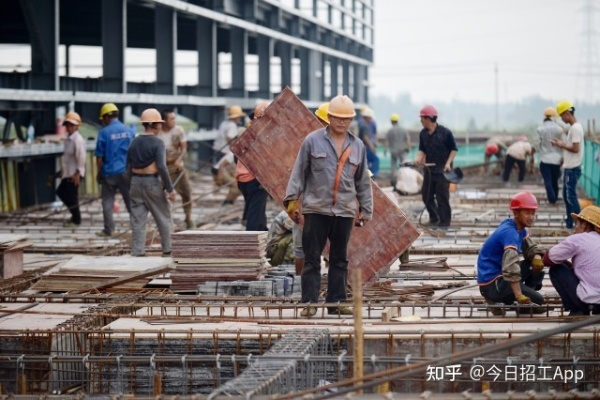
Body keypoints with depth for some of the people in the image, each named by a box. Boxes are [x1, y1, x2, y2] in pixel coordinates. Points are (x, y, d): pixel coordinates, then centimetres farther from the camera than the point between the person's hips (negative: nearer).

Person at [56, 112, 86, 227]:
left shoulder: (78, 140, -18)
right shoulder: (68, 139, 11)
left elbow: (81, 158, -22)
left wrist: (77, 173, -24)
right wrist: (62, 170, 23)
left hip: (74, 174, -10)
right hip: (67, 172, 10)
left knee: (72, 196, -3)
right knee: (60, 192, 17)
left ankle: (76, 220, 12)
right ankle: (75, 215, 27)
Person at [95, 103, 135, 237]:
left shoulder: (104, 132, -8)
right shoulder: (129, 131, 3)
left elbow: (99, 156, -6)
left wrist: (99, 173, 6)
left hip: (109, 172, -3)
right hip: (126, 171, 3)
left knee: (107, 200, 8)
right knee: (130, 200, 8)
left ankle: (108, 230, 9)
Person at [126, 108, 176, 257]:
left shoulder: (135, 142, 7)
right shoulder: (157, 143, -12)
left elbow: (129, 167, 9)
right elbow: (161, 167, -20)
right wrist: (170, 188, -17)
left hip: (136, 183, 5)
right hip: (152, 182, -5)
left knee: (137, 220, 7)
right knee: (163, 218, 10)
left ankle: (137, 252, 2)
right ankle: (167, 251, 16)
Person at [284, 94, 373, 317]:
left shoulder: (357, 146, 9)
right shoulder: (313, 141, -1)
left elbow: (363, 182, 15)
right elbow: (299, 172, 1)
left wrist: (366, 210, 14)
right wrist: (292, 199, -5)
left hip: (345, 211, 3)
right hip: (316, 209, -3)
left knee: (340, 259, 9)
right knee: (312, 258, -1)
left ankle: (336, 302, 16)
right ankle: (309, 302, 3)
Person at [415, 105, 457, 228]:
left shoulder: (445, 132, -12)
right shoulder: (423, 134, 4)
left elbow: (454, 149, -4)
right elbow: (422, 150, 12)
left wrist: (448, 163, -14)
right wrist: (418, 158, -10)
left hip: (443, 171, -6)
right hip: (429, 170, 6)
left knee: (442, 197, -5)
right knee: (426, 195, 8)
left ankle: (445, 221, 4)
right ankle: (434, 218, 24)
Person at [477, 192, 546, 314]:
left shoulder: (520, 229, 6)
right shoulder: (510, 232, -24)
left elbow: (531, 248, 13)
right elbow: (511, 266, -33)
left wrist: (537, 258, -14)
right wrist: (519, 296, -38)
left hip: (501, 274, 9)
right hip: (491, 284, -9)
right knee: (538, 300, -12)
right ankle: (496, 299, -2)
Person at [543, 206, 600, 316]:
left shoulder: (576, 239, -1)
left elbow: (547, 259, 6)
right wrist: (570, 265, 25)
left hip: (590, 299, -7)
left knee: (556, 269, 12)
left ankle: (577, 311, 6)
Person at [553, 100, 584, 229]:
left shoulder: (575, 128, -18)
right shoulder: (573, 127, 13)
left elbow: (575, 149, -23)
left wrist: (562, 145, -12)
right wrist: (564, 159, 15)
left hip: (572, 169, -10)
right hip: (569, 167, 10)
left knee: (571, 196, -7)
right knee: (567, 195, 15)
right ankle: (570, 221, 23)